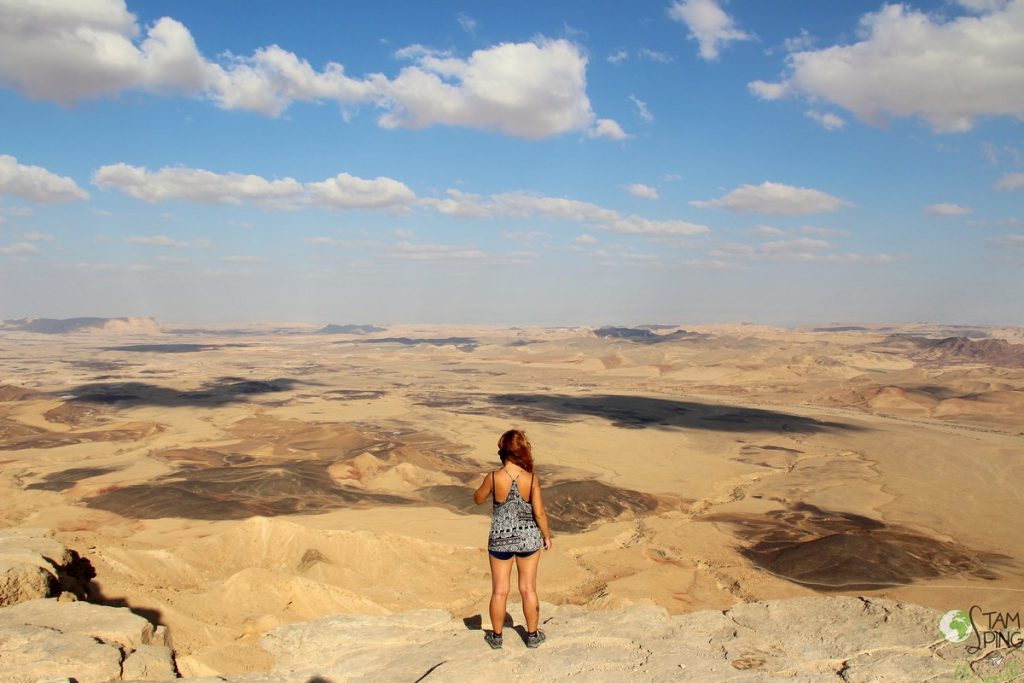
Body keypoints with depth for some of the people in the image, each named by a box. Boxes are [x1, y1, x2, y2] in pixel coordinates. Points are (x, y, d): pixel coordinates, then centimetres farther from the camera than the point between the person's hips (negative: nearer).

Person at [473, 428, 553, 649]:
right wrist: (546, 536, 5)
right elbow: (539, 513, -10)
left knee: (499, 591, 14)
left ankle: (496, 637, 28)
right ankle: (532, 635, 29)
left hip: (500, 539, 0)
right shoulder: (532, 478, -16)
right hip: (529, 538, 1)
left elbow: (477, 499, 1)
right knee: (528, 589, 16)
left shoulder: (493, 477, -17)